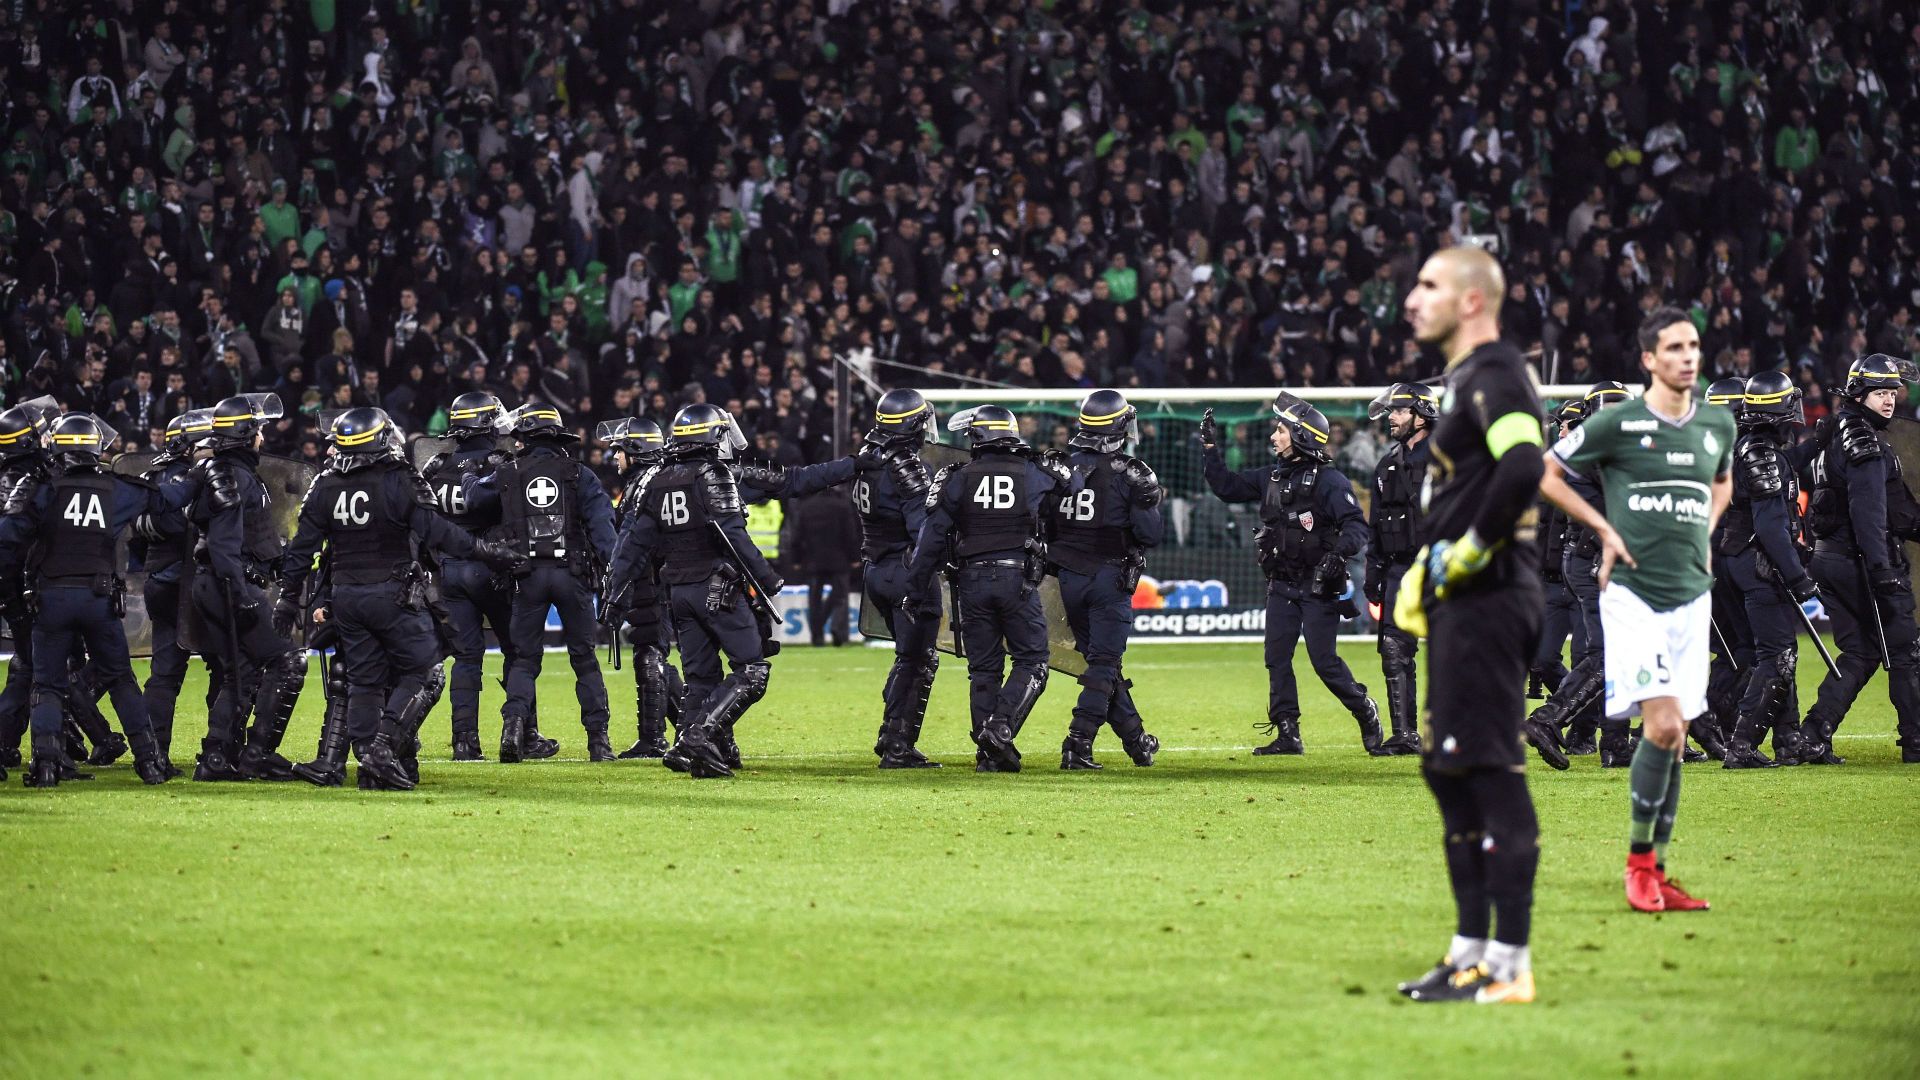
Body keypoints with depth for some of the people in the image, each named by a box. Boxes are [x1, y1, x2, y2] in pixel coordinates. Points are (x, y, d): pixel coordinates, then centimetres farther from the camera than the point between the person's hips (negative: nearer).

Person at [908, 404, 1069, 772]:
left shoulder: (957, 479, 1)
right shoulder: (1034, 475, 3)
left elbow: (932, 537, -1)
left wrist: (917, 588, 4)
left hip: (972, 580, 1)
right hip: (1018, 579, -1)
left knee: (983, 669, 8)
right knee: (1031, 662, 7)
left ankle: (988, 754, 5)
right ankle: (1001, 728, -15)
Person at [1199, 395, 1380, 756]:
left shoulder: (1329, 480, -12)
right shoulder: (1271, 477, 10)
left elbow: (1356, 525, -20)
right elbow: (1227, 487, 18)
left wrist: (1338, 554, -37)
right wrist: (1210, 449, 11)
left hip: (1318, 586, -7)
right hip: (1282, 585, 7)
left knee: (1325, 661, -7)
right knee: (1276, 658, 2)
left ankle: (1366, 713, 13)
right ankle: (1287, 735, 6)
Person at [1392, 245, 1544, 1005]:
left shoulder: (1494, 374, -13)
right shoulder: (1465, 378, 19)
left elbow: (1521, 467, -30)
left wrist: (1469, 554, -21)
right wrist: (1423, 571, 20)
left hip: (1487, 601, -11)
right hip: (1461, 604, 11)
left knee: (1490, 769, -10)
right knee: (1449, 769, 14)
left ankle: (1509, 965, -9)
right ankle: (1471, 951, 21)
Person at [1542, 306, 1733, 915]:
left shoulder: (1718, 424, 10)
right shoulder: (1618, 423, -7)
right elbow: (1546, 474, 3)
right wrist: (1605, 529, -1)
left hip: (1692, 596, 5)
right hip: (1633, 594, -5)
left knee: (1675, 739, 6)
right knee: (1663, 725, -17)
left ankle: (1657, 873, 12)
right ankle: (1638, 860, -3)